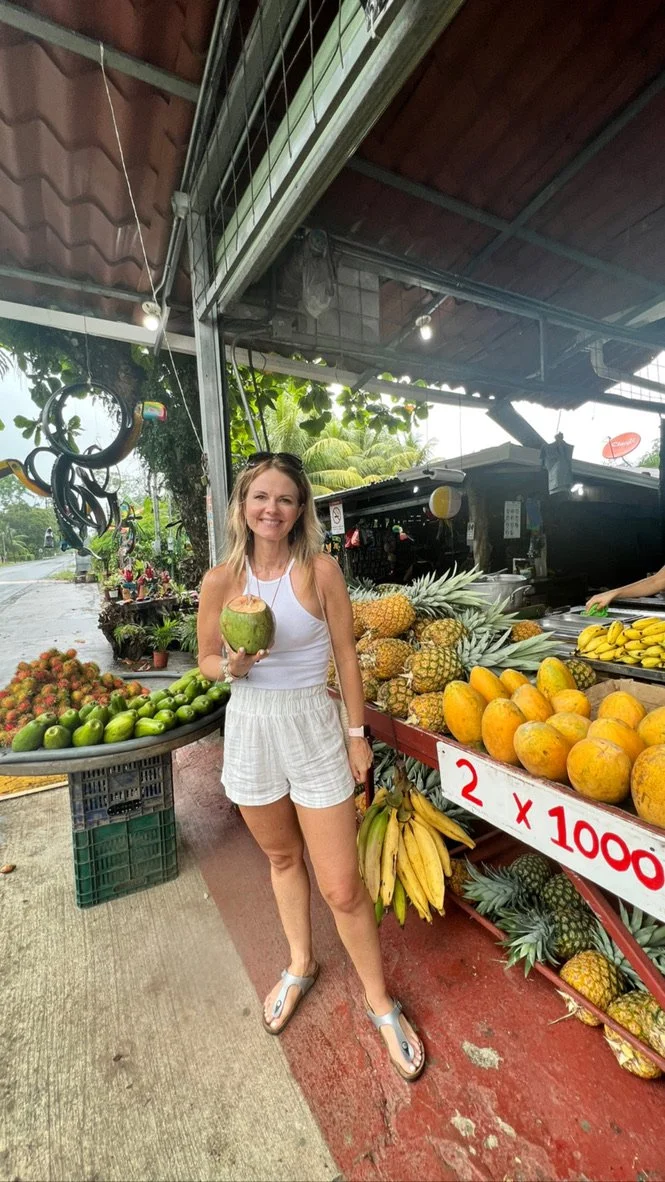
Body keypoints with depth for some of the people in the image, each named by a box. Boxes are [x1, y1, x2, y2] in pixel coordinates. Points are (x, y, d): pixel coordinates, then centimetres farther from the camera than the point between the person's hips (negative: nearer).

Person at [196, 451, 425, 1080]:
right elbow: (205, 659, 5)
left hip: (313, 728, -2)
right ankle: (300, 964, 53)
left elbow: (345, 653, -4)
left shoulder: (320, 569, -10)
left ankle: (380, 1002, 36)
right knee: (282, 858, 25)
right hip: (250, 729, 3)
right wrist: (231, 665, -18)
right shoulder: (220, 580, -5)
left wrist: (357, 733, -1)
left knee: (342, 887, 5)